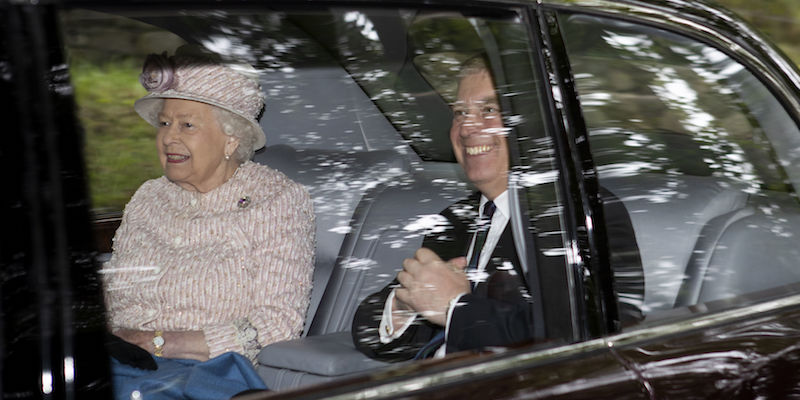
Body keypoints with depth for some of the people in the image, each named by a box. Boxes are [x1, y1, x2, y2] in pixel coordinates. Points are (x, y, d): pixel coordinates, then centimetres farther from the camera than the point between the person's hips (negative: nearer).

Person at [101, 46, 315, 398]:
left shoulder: (280, 201, 0)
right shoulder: (148, 198, 15)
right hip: (125, 362, 5)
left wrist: (158, 342, -14)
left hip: (210, 370, -5)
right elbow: (108, 296, 16)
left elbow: (276, 326, -9)